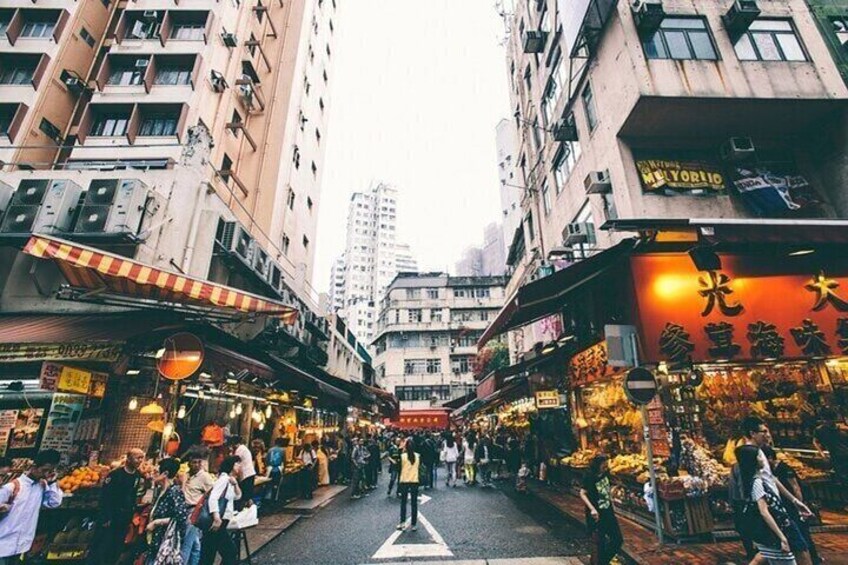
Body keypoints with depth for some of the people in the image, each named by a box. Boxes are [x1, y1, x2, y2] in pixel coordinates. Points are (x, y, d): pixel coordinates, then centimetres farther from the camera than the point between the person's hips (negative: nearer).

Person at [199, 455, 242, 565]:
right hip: (216, 523, -9)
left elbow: (238, 496, 20)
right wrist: (216, 518, -32)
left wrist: (235, 483, 2)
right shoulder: (224, 478, -14)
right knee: (232, 552, -3)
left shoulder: (229, 480, 15)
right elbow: (213, 498, -25)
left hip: (221, 522, 9)